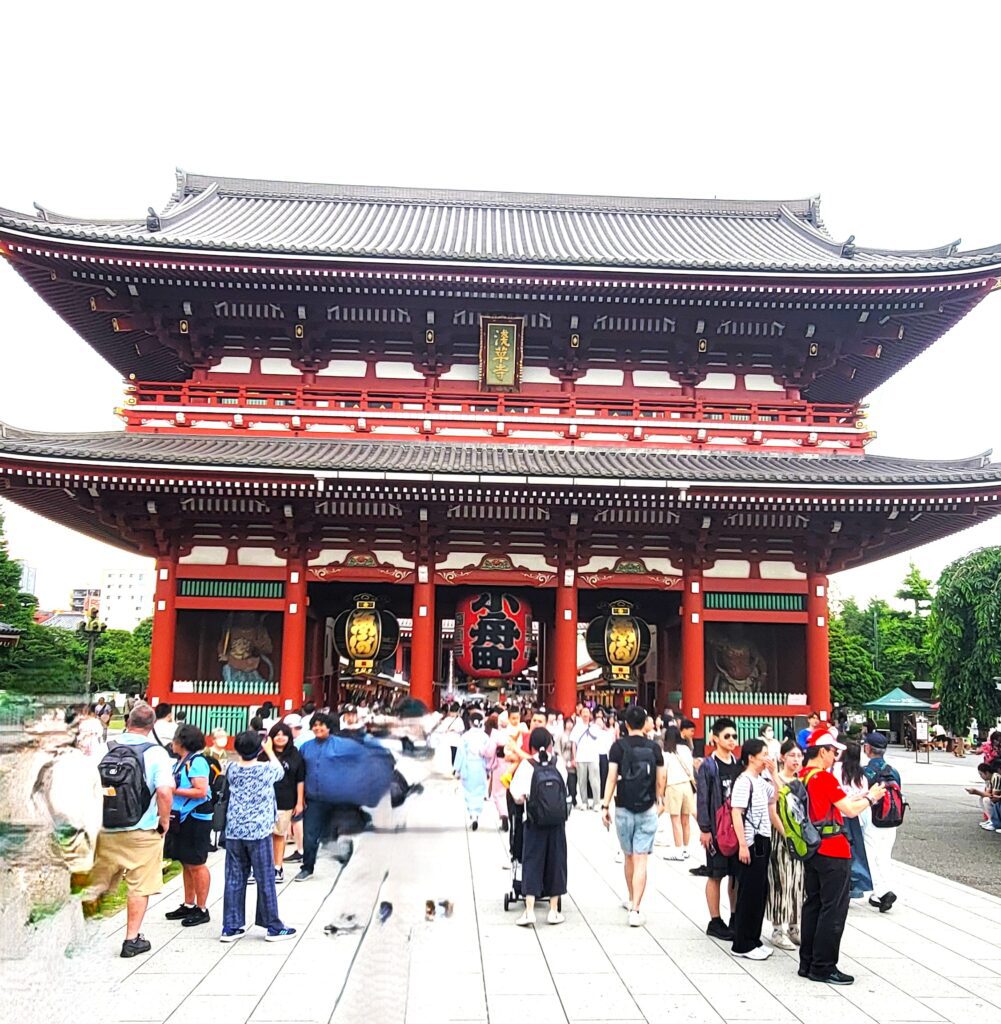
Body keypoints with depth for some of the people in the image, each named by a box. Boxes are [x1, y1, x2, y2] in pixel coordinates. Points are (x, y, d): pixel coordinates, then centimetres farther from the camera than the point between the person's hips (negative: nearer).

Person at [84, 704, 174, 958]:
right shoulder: (156, 753, -12)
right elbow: (164, 791, -21)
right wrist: (164, 822, -5)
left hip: (106, 829, 3)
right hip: (143, 832, -3)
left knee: (95, 884, 19)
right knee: (140, 887, 10)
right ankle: (132, 940, 17)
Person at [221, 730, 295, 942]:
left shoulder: (232, 769, -1)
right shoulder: (266, 769, -10)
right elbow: (280, 770, 14)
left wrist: (243, 748, 24)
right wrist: (269, 750, 26)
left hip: (234, 832, 4)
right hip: (259, 833, -4)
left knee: (234, 880, 10)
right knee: (265, 880, 5)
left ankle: (231, 927, 14)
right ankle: (273, 927, 13)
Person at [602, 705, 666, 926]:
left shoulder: (618, 746, -6)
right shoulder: (654, 747, 0)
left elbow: (612, 777, -11)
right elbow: (661, 779, 4)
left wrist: (605, 806, -7)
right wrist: (660, 800, 21)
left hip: (624, 809, 0)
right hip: (647, 810, 0)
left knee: (629, 857, 18)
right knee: (641, 860, -1)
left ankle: (631, 899, 35)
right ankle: (635, 909, -9)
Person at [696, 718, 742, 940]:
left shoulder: (738, 764, 8)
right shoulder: (708, 766, -8)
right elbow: (702, 799, -9)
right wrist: (704, 829, -13)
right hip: (717, 829, -5)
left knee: (737, 874, 10)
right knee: (716, 876, 3)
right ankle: (715, 922, 12)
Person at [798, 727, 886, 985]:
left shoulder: (802, 777, 9)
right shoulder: (824, 777, -18)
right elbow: (851, 810, -16)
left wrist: (862, 796, 16)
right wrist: (871, 798, 1)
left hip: (812, 851, 9)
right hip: (834, 852, -9)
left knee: (813, 905, 14)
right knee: (833, 910, 0)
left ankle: (807, 963, 20)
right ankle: (823, 967, 6)